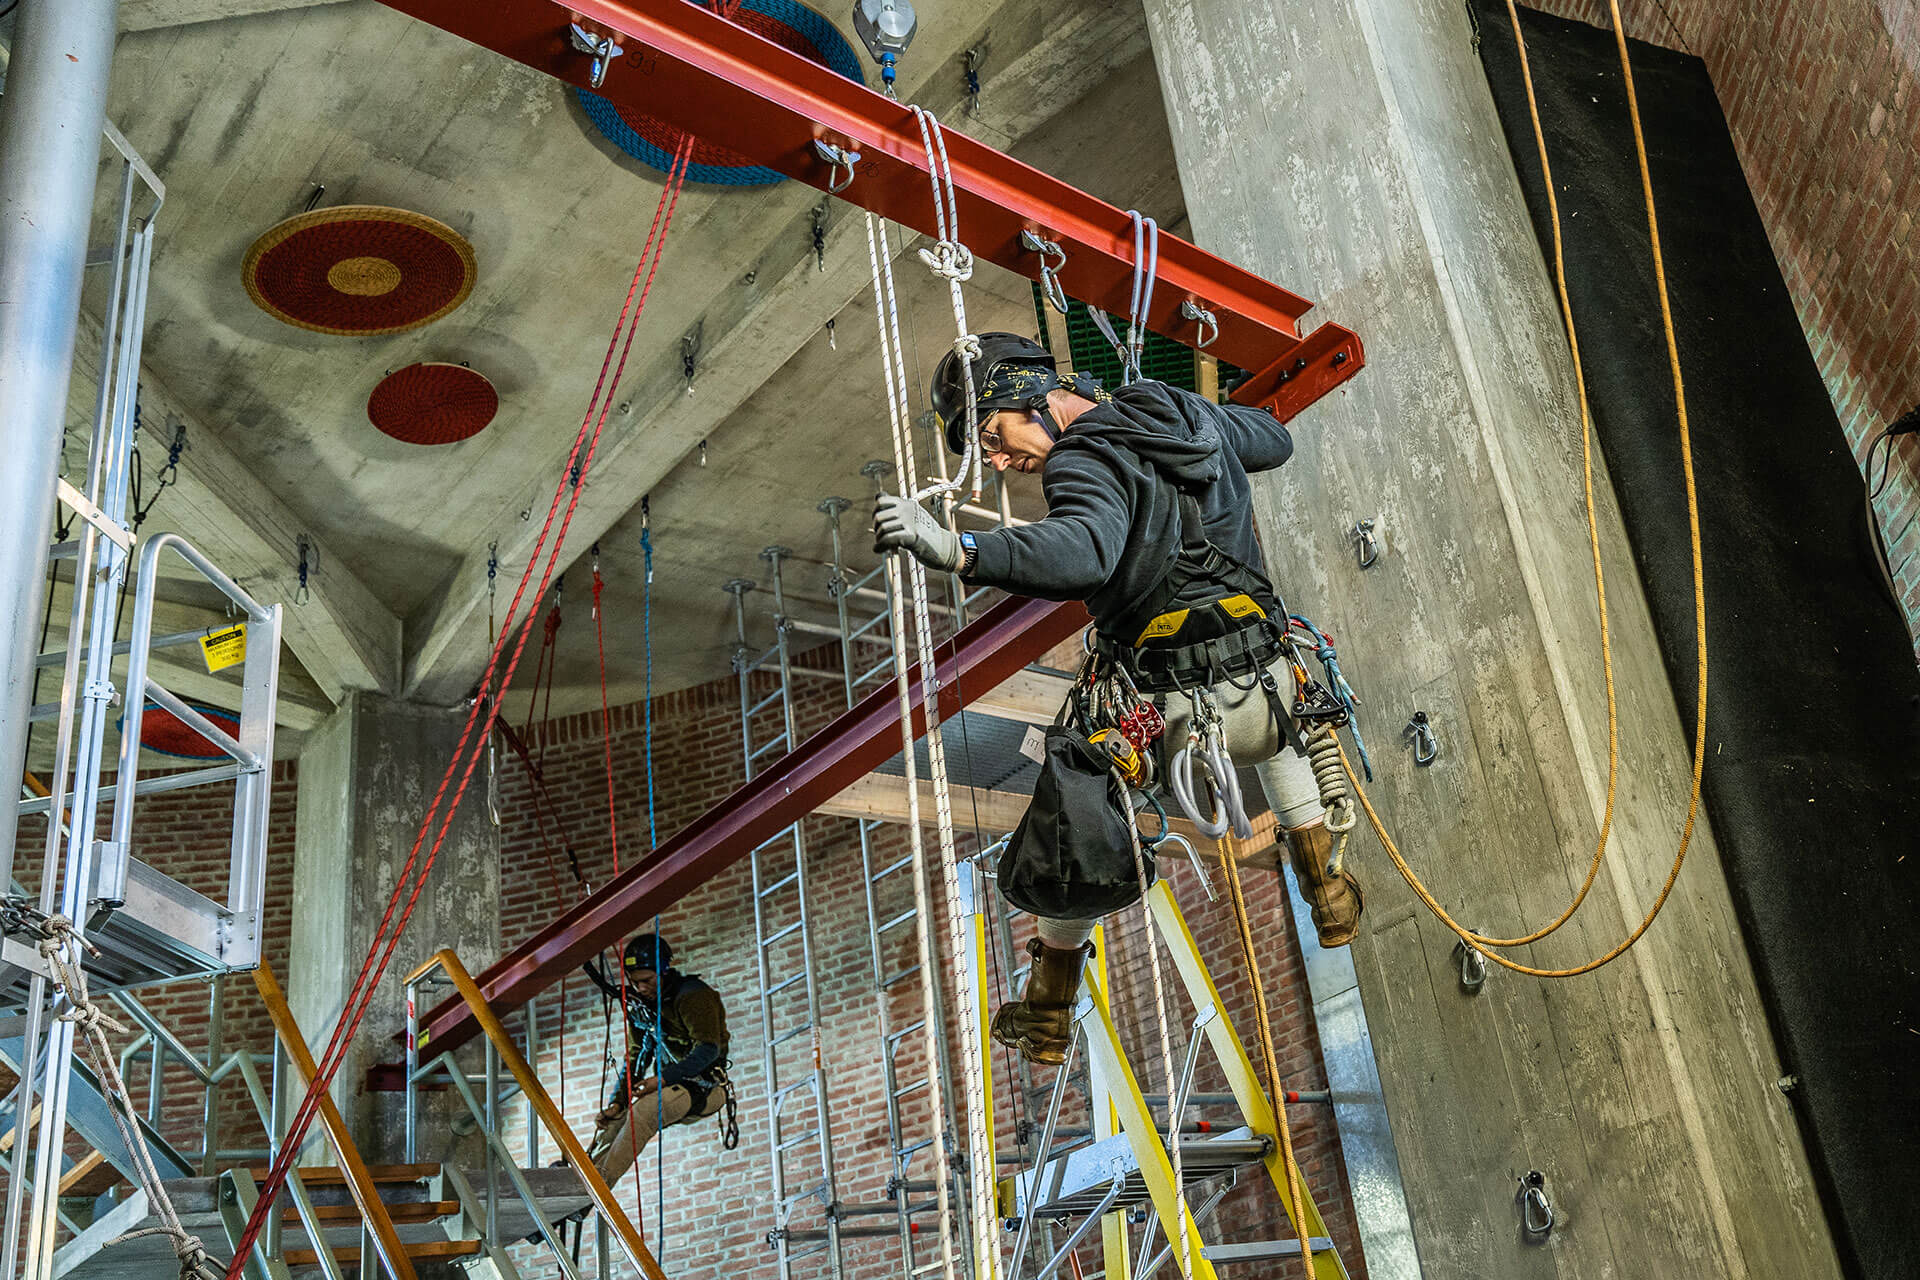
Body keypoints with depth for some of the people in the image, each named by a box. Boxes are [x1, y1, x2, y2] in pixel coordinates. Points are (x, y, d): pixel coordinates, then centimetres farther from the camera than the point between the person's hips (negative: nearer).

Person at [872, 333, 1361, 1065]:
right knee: (1279, 734, 44)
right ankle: (1328, 895, 46)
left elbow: (1084, 554, -38)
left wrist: (958, 552, -49)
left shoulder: (1086, 463, -16)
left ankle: (1046, 1017, 32)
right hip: (1269, 686, 6)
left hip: (1170, 716, -6)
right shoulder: (1178, 409, 8)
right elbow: (1275, 440, 29)